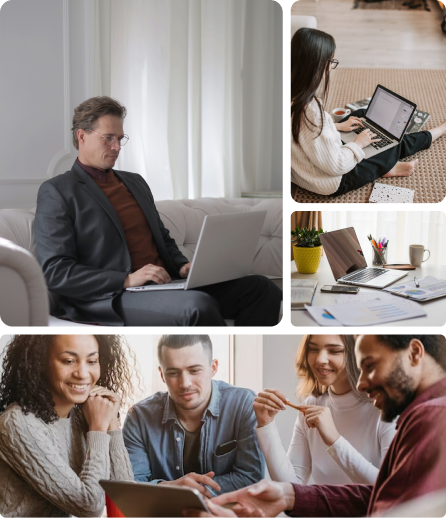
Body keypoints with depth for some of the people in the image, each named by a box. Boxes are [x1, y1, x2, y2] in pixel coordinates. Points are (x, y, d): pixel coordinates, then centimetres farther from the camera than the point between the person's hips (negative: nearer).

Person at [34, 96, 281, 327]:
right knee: (199, 305, -37)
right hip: (112, 298, -7)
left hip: (165, 284, 8)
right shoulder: (56, 191, 1)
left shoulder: (135, 182, 24)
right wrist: (128, 279, -18)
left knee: (261, 287, -12)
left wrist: (182, 266, 6)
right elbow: (55, 271, -9)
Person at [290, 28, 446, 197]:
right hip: (333, 184, -8)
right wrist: (358, 144, -12)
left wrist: (337, 126, 9)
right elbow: (335, 165, -30)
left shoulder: (292, 95, -11)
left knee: (362, 114, 23)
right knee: (398, 146, 13)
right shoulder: (309, 110, -38)